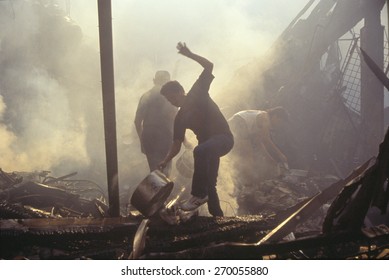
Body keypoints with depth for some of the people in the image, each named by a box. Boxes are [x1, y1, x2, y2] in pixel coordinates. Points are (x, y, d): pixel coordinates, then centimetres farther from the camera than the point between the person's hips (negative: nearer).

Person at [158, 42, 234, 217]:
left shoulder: (198, 93, -4)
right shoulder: (181, 117, 9)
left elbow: (209, 66, -11)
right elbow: (177, 144, 10)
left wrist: (189, 54, -18)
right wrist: (166, 161, 0)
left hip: (223, 137, -8)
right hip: (208, 145, 8)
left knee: (200, 151, -37)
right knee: (209, 184, 5)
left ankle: (198, 194, -30)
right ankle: (217, 216, 16)